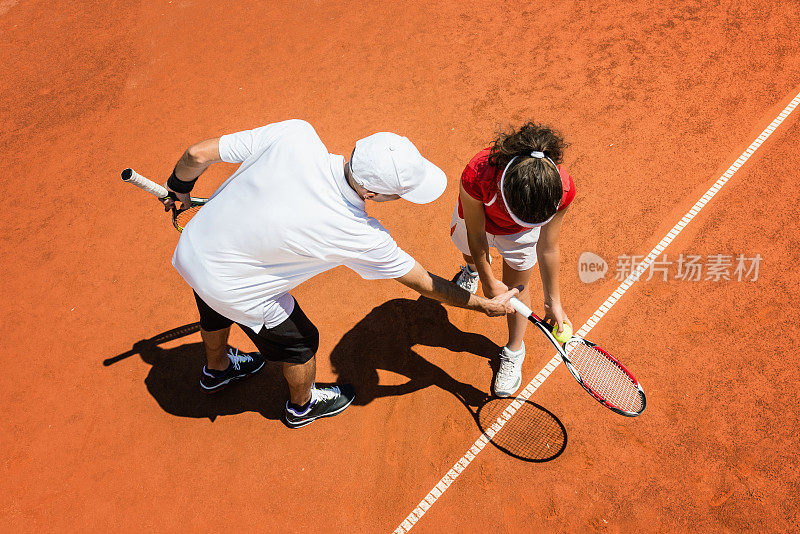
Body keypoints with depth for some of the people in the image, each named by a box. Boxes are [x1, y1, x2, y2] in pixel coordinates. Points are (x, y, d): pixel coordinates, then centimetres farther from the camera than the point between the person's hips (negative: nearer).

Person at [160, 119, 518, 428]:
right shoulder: (360, 236, -31)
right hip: (233, 289, -5)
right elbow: (423, 283, -15)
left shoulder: (294, 134, -27)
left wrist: (178, 189, 5)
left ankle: (217, 369, 68)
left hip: (189, 247, 5)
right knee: (299, 342, 22)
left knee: (217, 316, 35)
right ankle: (302, 406, 52)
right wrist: (485, 305, -1)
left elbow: (197, 154, -17)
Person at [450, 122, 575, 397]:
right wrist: (489, 282, -14)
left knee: (516, 288, 12)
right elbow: (475, 234, -27)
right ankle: (473, 268, 73)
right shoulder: (476, 176, -47)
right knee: (469, 251, 32)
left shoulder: (562, 188, -41)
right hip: (477, 218, 1)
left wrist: (553, 301, -15)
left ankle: (514, 352, 42)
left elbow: (547, 248, -25)